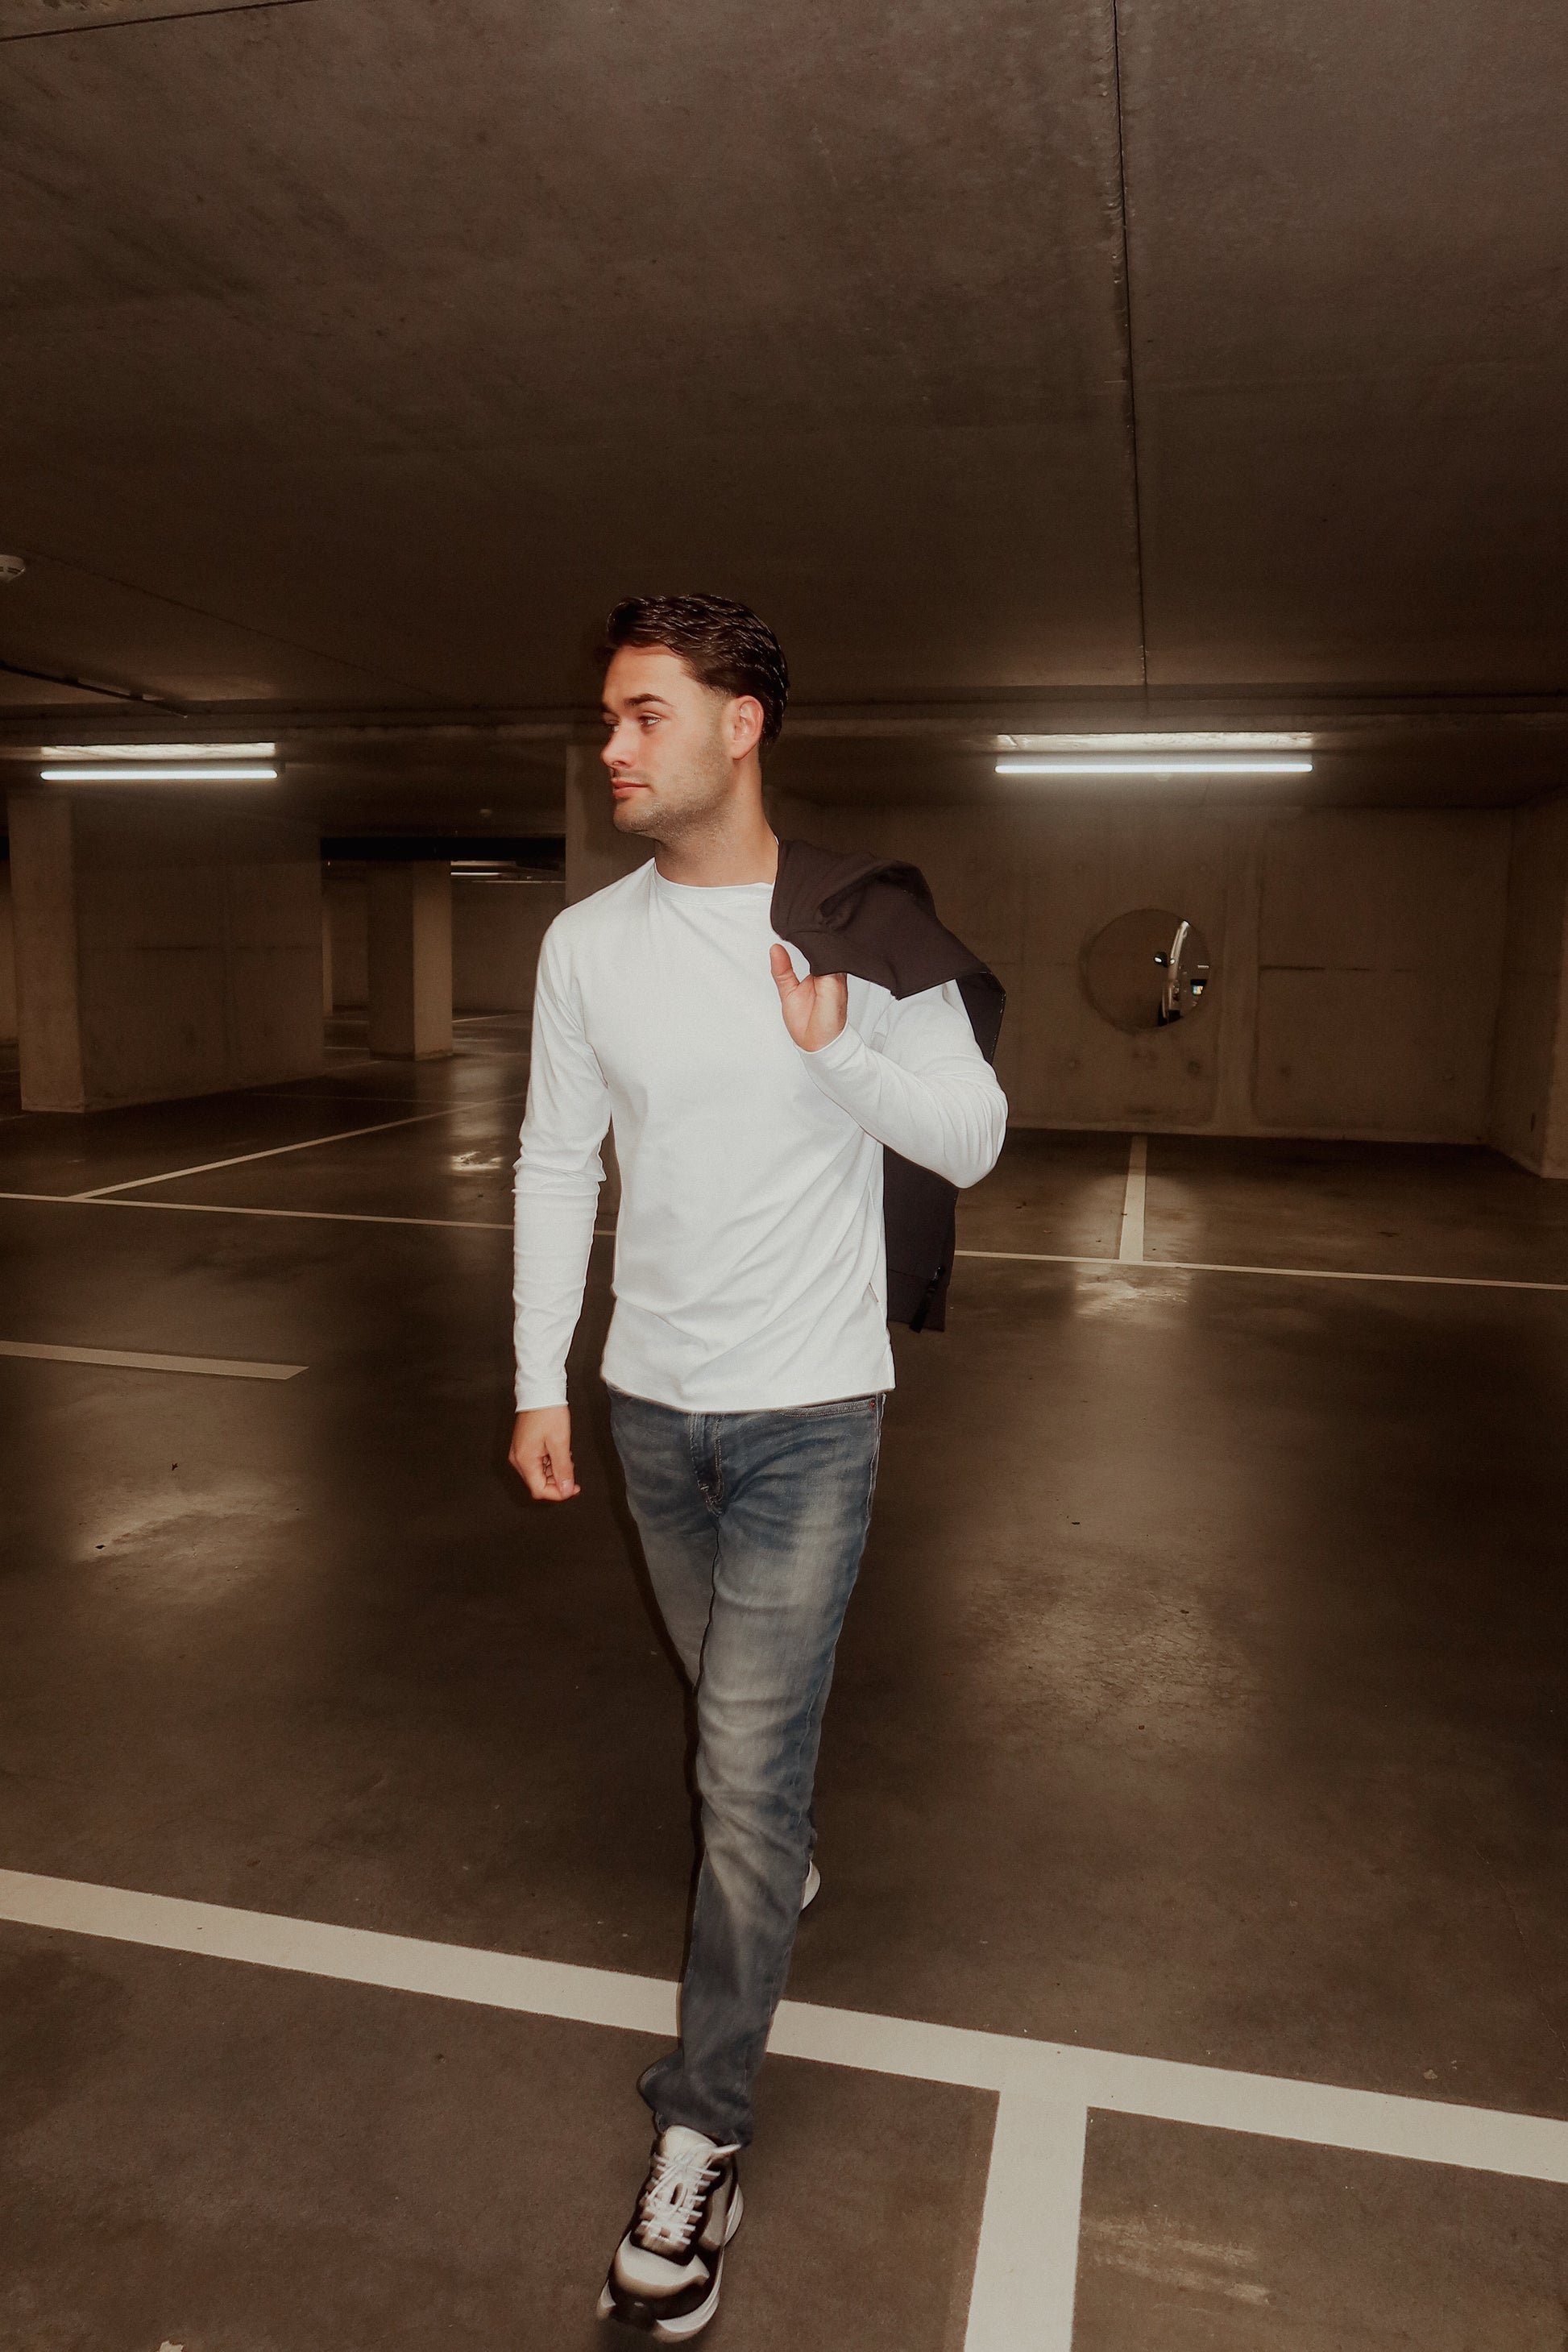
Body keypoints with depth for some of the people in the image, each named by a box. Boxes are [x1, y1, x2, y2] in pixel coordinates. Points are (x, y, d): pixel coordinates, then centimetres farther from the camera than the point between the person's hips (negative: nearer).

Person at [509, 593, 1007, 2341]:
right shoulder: (587, 943, -1)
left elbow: (972, 1139, -7)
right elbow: (556, 1163, 5)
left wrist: (838, 1046, -25)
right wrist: (541, 1378, 4)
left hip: (809, 1410, -3)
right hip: (651, 1403, 4)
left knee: (746, 1772, -1)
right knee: (731, 1699, 24)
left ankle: (699, 2136, 18)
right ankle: (786, 1854, 55)